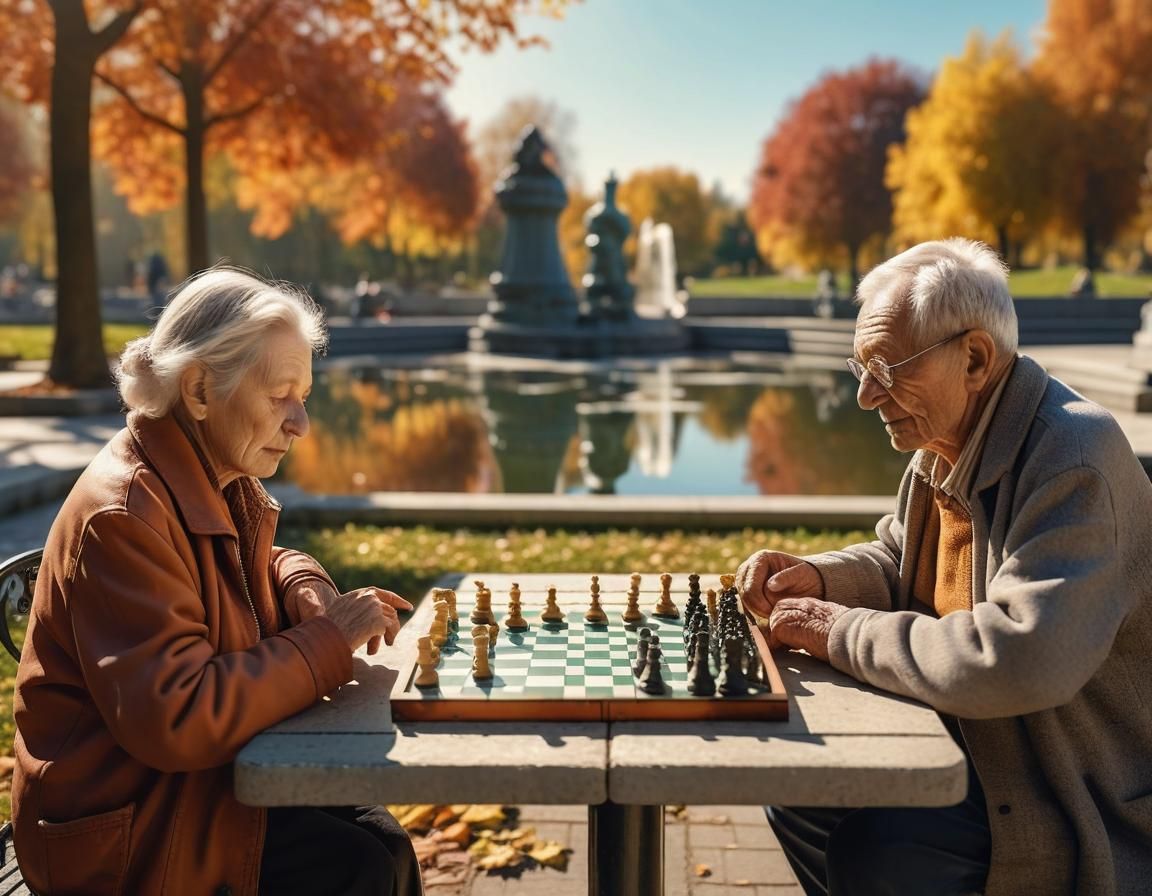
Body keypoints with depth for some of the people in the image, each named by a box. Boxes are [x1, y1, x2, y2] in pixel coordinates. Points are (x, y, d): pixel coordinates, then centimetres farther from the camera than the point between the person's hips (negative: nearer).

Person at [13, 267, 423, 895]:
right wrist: (328, 639, -24)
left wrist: (308, 590, -3)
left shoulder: (220, 482, 2)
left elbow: (261, 562, 22)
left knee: (382, 842, -4)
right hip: (121, 826, -8)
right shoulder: (122, 515, -25)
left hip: (201, 772, 8)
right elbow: (176, 718, -31)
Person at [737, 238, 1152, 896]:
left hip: (1094, 806, -8)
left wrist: (843, 633, -26)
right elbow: (893, 562, 17)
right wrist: (818, 579, -4)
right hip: (973, 744, 8)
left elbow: (1021, 658, -38)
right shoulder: (945, 445, 2)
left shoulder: (1074, 460, -26)